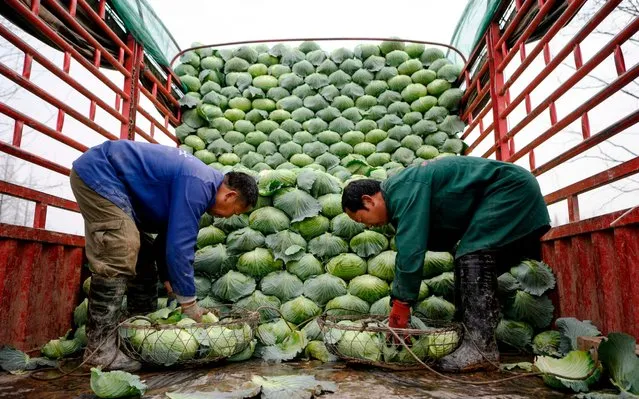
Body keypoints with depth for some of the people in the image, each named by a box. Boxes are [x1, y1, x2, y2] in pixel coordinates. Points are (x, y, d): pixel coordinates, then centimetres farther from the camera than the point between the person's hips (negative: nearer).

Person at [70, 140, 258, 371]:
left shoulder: (199, 183, 6)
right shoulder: (197, 187, -24)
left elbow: (169, 238, 12)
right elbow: (179, 247, -26)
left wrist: (169, 281, 10)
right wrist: (190, 305, -17)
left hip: (106, 179, 11)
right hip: (97, 173, -11)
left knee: (144, 255, 10)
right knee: (118, 259, -18)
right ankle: (100, 348, -11)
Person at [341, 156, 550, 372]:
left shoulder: (404, 190, -23)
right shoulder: (400, 199, 9)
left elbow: (410, 251, -28)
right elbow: (405, 253, 12)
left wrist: (401, 304, -20)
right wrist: (397, 305, 10)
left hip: (511, 187, -10)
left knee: (473, 256, -20)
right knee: (468, 260, 8)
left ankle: (481, 347, -18)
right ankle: (464, 334, 11)